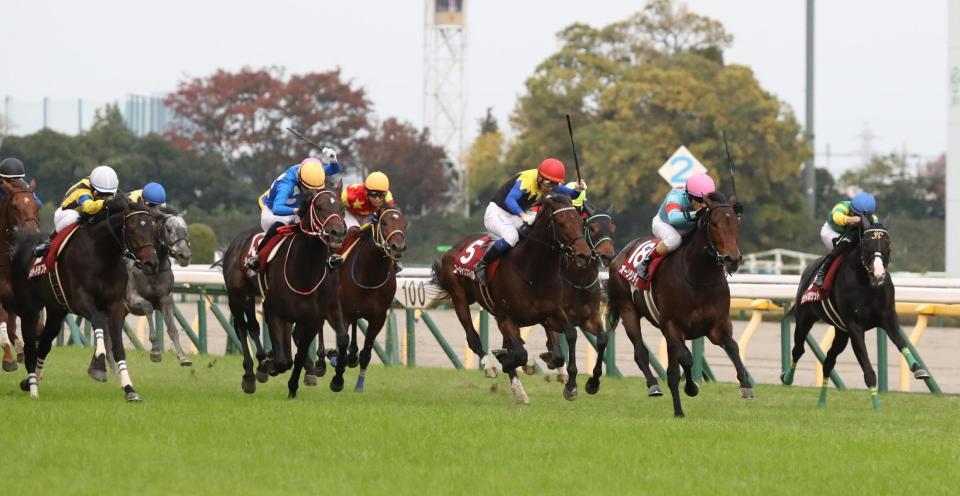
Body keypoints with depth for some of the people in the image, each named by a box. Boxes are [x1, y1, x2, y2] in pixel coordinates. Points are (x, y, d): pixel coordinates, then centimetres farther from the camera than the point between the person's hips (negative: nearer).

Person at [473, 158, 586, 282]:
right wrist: (522, 215, -62)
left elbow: (570, 195, -2)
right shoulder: (526, 180, -30)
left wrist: (577, 190, -26)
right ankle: (481, 266, -21)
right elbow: (509, 200, -45)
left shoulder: (550, 184, -6)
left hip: (516, 215, 8)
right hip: (496, 213, -8)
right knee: (511, 236, -36)